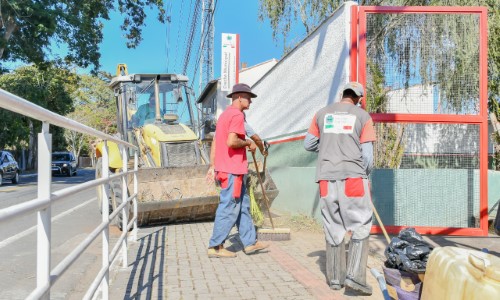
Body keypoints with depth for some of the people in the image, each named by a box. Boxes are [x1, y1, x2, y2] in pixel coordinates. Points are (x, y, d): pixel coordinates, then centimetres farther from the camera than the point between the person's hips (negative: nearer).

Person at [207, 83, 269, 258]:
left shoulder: (225, 114, 18)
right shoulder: (237, 114, -13)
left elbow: (216, 142, 19)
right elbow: (232, 141, -26)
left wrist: (214, 167, 19)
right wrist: (248, 142, -8)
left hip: (224, 168, 10)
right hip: (233, 170, -10)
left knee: (243, 205, 14)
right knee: (229, 208, -4)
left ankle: (250, 242, 21)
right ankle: (215, 247, 3)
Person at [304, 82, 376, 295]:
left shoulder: (322, 113, 11)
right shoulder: (362, 116, 3)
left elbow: (308, 145, 16)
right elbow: (367, 155, 0)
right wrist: (365, 173, 18)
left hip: (327, 177, 4)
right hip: (353, 176, -3)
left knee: (333, 228, 11)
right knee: (360, 227, 6)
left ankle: (335, 278, 18)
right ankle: (354, 275, -4)